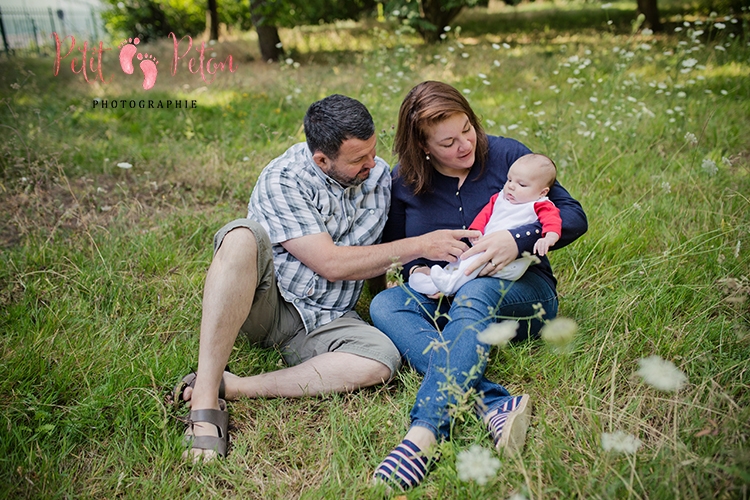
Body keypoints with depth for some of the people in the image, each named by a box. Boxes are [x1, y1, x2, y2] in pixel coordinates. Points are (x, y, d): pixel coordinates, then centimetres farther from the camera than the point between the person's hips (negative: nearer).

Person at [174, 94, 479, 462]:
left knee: (382, 358, -28)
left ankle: (231, 387, -28)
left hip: (322, 321, 4)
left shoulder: (379, 175, 4)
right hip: (264, 302, -3)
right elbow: (331, 264, -19)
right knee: (243, 237, -35)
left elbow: (374, 253, 17)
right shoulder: (282, 180, -15)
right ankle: (205, 399, -35)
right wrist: (419, 246, -16)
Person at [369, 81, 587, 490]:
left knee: (475, 293, -37)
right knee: (383, 305, -26)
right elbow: (395, 249, 15)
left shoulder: (506, 155, -3)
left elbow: (574, 216, -5)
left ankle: (425, 432, -49)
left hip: (521, 293, -2)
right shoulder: (403, 182, 2)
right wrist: (416, 271, -9)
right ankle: (494, 404, -43)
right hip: (443, 299, 3)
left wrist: (517, 240, -23)